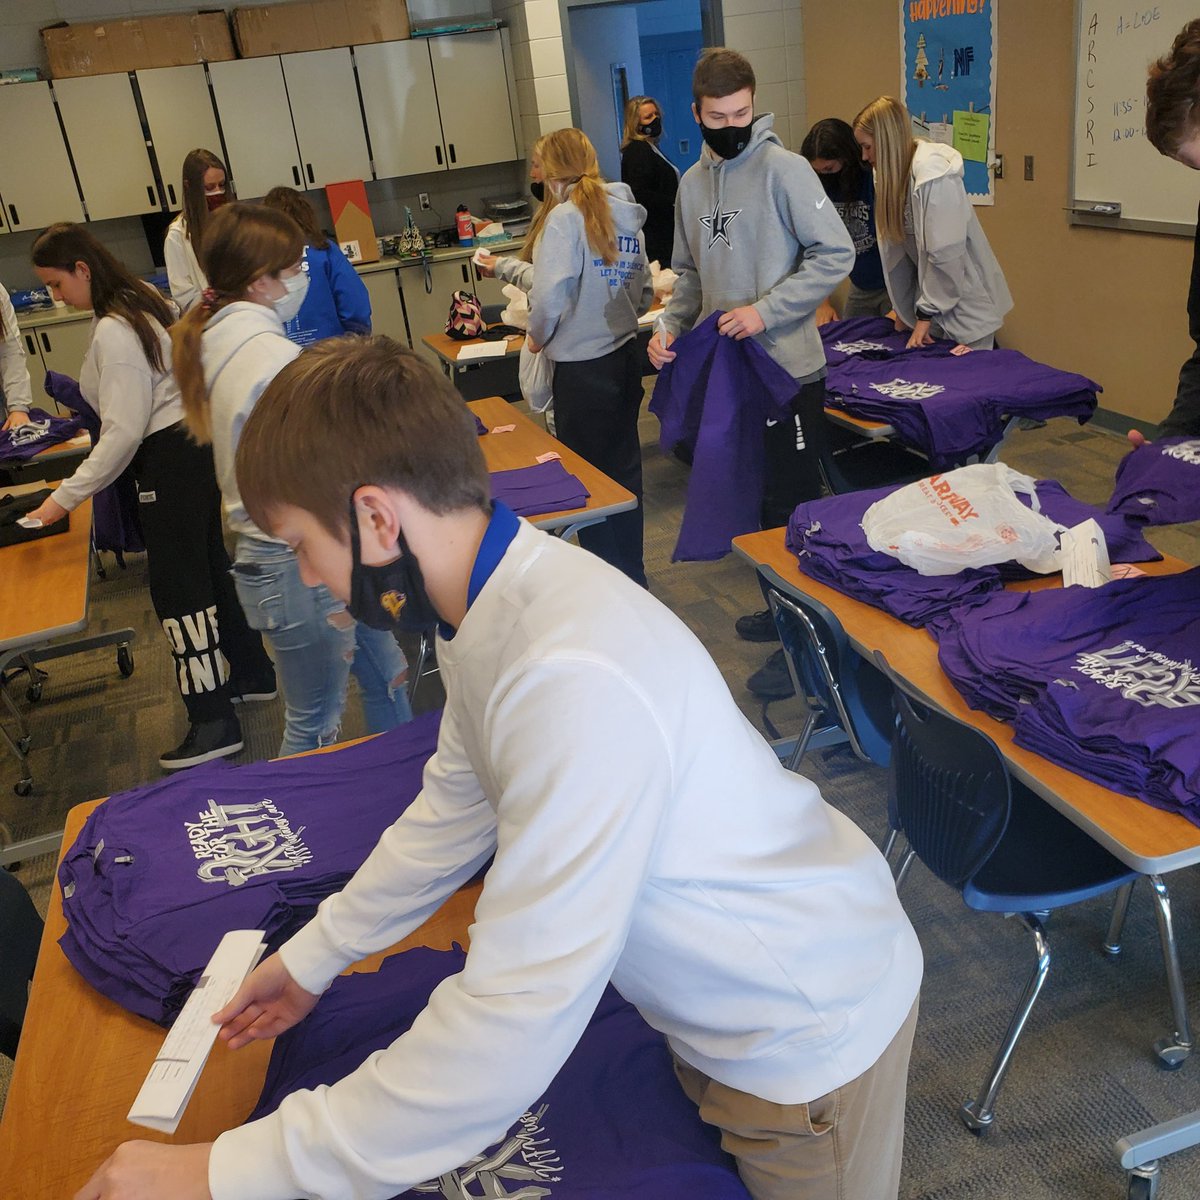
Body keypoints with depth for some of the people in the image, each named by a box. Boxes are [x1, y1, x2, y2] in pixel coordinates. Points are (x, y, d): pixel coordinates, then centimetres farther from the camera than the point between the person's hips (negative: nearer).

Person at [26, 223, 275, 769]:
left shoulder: (112, 332, -20)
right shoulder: (141, 298, 9)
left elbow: (124, 431, -22)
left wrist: (66, 496, -17)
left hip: (169, 458, -10)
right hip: (193, 440, 10)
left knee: (176, 586, -3)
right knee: (208, 565, 19)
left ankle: (213, 721, 3)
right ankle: (252, 672, 33)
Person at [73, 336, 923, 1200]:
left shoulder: (575, 685, -38)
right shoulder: (496, 609, -8)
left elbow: (511, 1037, -35)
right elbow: (456, 808, 8)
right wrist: (312, 958, 13)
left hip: (811, 1030, -6)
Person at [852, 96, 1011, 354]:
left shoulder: (933, 174, -21)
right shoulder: (893, 176, 3)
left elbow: (945, 254, -22)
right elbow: (897, 251, 6)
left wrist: (926, 313, -16)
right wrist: (904, 309, 8)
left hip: (965, 303, -7)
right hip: (935, 303, 7)